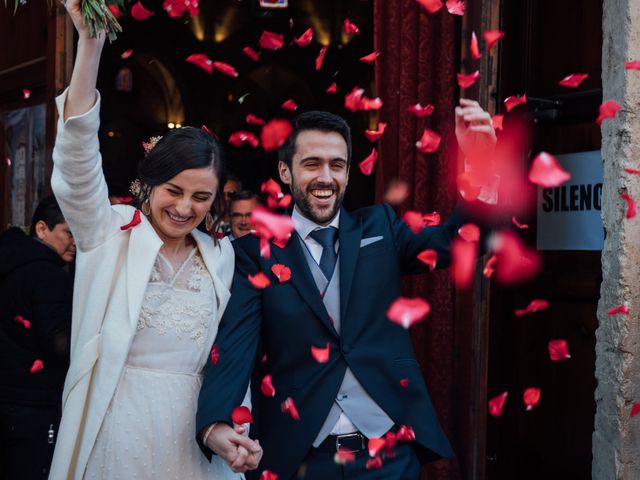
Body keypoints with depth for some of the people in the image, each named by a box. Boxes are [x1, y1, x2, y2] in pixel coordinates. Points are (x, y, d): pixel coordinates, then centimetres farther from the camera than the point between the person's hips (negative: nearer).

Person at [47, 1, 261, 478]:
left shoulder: (221, 255, 8)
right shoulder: (111, 234, -1)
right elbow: (79, 160, -15)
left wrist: (236, 426, -2)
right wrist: (90, 42, -24)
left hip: (192, 435, 3)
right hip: (115, 433, -3)